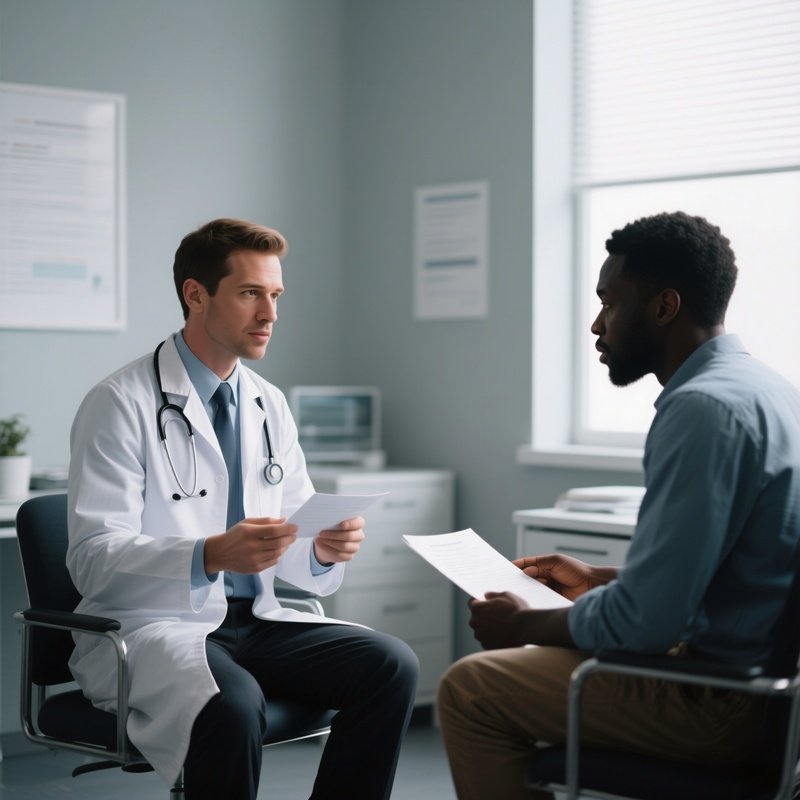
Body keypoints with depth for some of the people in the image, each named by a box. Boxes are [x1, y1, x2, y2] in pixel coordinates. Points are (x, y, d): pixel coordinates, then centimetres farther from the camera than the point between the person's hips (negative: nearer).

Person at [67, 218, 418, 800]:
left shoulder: (269, 406, 12)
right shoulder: (120, 404, -9)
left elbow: (291, 550, 14)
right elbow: (93, 559, -17)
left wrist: (325, 549, -11)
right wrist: (211, 555, -32)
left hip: (254, 621, 6)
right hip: (149, 627, -6)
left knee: (392, 665, -16)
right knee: (233, 704, -37)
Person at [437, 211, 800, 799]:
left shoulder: (703, 407, -22)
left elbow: (645, 620, -24)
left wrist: (525, 625, -8)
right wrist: (599, 580, 21)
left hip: (724, 704, -10)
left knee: (469, 690, -4)